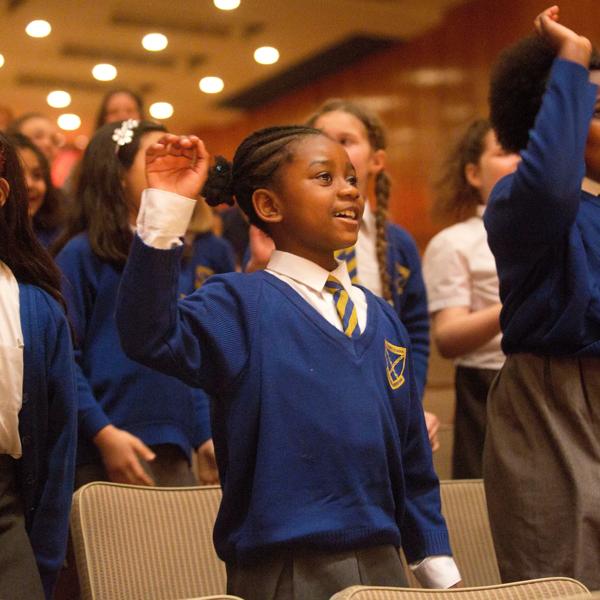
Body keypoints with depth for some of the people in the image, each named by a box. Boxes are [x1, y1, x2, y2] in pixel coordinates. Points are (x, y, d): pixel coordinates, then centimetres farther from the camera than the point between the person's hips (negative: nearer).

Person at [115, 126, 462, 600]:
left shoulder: (381, 317, 10)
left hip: (382, 561, 6)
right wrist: (167, 207, -30)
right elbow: (149, 335, -26)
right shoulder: (242, 306, -6)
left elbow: (414, 461, 14)